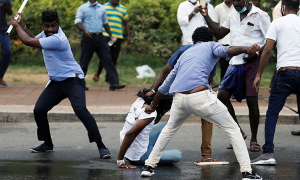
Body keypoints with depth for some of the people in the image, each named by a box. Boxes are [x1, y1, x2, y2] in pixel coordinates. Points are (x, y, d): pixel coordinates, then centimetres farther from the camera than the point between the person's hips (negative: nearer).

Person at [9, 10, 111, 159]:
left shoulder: (56, 39, -25)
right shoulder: (47, 34, 5)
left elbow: (28, 41, -23)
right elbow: (33, 38, 27)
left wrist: (16, 25, -7)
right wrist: (21, 24, 15)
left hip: (72, 80, -9)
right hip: (56, 82, 9)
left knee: (80, 110, -26)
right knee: (39, 110, -2)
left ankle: (101, 146, -24)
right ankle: (47, 144, 19)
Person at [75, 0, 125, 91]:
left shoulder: (102, 8, 15)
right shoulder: (82, 8, 1)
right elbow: (77, 22, -9)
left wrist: (110, 35, 20)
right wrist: (84, 30, -26)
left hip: (100, 37, 4)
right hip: (88, 38, -4)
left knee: (107, 59, -4)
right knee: (84, 61, 2)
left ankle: (114, 82, -8)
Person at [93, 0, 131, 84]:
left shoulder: (123, 9, 14)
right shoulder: (103, 7, 6)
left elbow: (126, 23, 18)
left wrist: (128, 36, 10)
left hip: (118, 37, 3)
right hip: (105, 36, -3)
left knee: (114, 59, 1)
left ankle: (109, 78, 8)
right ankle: (98, 73, 12)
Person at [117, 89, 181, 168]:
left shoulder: (139, 101, -1)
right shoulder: (151, 114, -26)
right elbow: (130, 134, -33)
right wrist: (120, 161, -29)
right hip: (138, 157, -9)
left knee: (165, 125, 15)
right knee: (177, 155, -3)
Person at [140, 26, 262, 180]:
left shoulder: (184, 54, 33)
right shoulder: (211, 46, 20)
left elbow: (165, 86, 39)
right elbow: (226, 51, -7)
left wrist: (153, 106, 51)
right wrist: (247, 49, -23)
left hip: (179, 98, 5)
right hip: (200, 96, -5)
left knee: (169, 129, 34)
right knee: (233, 129, 9)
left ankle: (149, 166, 33)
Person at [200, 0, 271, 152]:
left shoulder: (260, 16, -5)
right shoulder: (233, 16, 15)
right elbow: (219, 34, 19)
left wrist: (256, 53, -19)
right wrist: (206, 17, 10)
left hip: (252, 63, -6)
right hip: (235, 62, 6)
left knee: (252, 100, -8)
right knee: (222, 95, -4)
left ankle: (254, 139, 7)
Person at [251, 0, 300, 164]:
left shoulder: (278, 23, 5)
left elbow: (267, 49, -2)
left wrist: (259, 75, 3)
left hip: (286, 71, -3)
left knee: (272, 113, 0)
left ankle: (268, 153, -9)